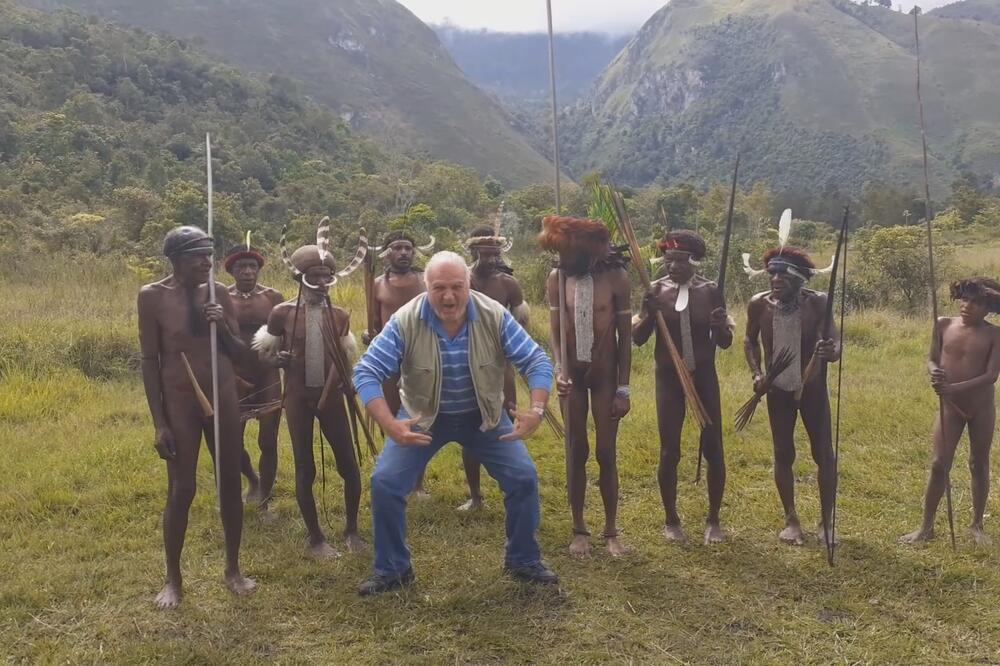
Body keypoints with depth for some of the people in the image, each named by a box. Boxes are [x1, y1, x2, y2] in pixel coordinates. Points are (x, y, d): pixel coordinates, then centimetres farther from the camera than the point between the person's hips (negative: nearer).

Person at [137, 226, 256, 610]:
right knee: (181, 491, 2)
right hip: (179, 402, -3)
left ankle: (233, 570, 26)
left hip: (223, 398, 3)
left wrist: (224, 327, -15)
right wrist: (159, 423, -9)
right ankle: (173, 580, 20)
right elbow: (149, 361, -7)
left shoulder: (218, 292, 0)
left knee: (230, 485, 10)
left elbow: (240, 353, 6)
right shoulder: (152, 296, -9)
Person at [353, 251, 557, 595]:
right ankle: (392, 569, 13)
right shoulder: (405, 322, -25)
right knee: (385, 482, -10)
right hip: (422, 416, -1)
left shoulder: (494, 316, -22)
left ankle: (523, 561, 18)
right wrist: (389, 424, -38)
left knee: (523, 477, -6)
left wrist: (537, 410, -34)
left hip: (484, 415, 1)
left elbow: (537, 361, -17)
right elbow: (365, 372, -25)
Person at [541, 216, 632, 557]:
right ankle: (579, 529, 21)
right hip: (572, 374, 2)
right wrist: (560, 370, -23)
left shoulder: (615, 277, -12)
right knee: (576, 451, 8)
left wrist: (624, 388, -7)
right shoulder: (557, 278, -6)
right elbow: (555, 331, -5)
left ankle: (611, 531, 18)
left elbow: (625, 335, -7)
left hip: (605, 374, -2)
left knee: (606, 454, 3)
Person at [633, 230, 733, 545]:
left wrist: (720, 327, -24)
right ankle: (671, 520, 20)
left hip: (704, 375, 0)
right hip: (669, 377, 0)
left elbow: (725, 343, -2)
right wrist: (649, 313, -23)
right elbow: (637, 338, -5)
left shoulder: (711, 290, -5)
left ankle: (713, 519, 23)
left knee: (713, 448, 5)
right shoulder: (656, 290, -5)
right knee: (669, 451, 3)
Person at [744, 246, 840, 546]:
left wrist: (830, 351, -45)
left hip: (813, 389, -1)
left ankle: (826, 522, 20)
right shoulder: (759, 304, -13)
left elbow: (835, 343, -21)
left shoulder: (817, 303, -19)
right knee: (783, 455, 8)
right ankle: (791, 519, 23)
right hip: (778, 390, 1)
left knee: (824, 454, 4)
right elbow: (750, 341, 5)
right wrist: (756, 373, -7)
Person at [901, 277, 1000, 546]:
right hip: (950, 406, 1)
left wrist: (954, 388, -28)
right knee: (939, 465, -1)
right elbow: (932, 360, 4)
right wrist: (935, 372, -20)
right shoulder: (944, 325, -2)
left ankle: (977, 525, 26)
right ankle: (926, 527, 8)